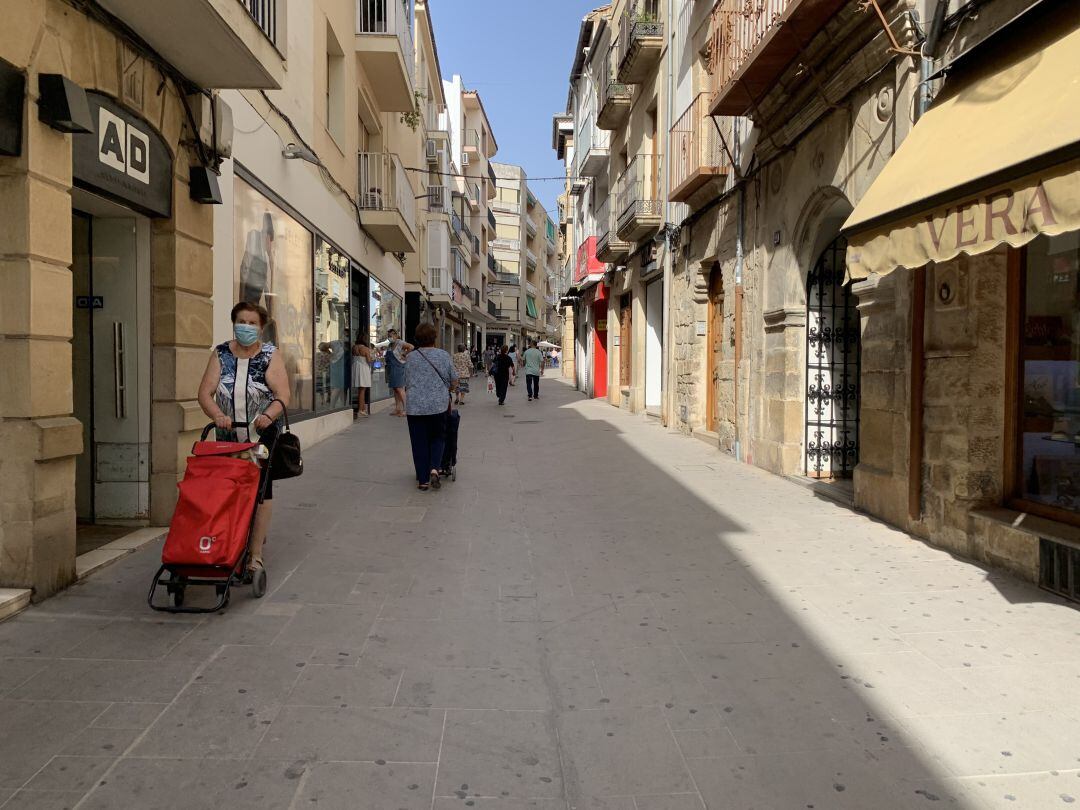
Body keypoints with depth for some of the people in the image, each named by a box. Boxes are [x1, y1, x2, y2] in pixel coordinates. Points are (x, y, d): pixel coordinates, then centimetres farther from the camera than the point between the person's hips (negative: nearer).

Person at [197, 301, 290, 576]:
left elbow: (283, 396, -10)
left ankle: (255, 555, 2)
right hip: (227, 438, 2)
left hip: (262, 436, -2)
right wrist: (217, 414, -22)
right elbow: (205, 392, -2)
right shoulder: (220, 354, 6)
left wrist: (268, 415, -30)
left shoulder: (270, 355, 0)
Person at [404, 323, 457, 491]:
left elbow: (407, 383, 8)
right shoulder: (443, 355, 1)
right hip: (438, 405, 0)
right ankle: (434, 469, -5)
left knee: (419, 443, 7)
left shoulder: (411, 357, 2)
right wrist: (447, 392, 27)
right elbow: (454, 381, 7)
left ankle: (422, 480, 10)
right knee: (438, 438, 16)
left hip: (415, 406, 0)